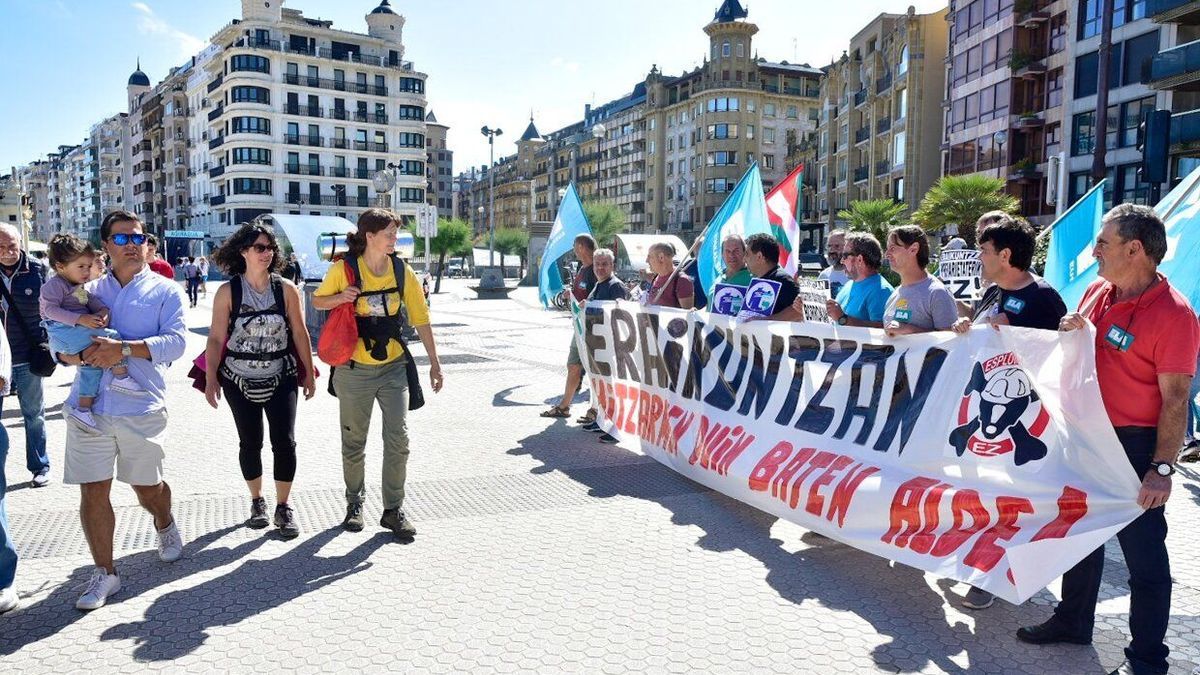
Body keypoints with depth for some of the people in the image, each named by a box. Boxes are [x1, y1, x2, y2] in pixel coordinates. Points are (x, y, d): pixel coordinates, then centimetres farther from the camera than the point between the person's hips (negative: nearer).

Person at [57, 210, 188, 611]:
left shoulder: (164, 291, 4)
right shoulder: (89, 290, 13)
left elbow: (176, 341, -10)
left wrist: (125, 349, -22)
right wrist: (80, 354, -11)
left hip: (141, 408, -2)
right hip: (89, 407, 2)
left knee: (146, 487, 12)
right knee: (92, 491, 1)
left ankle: (165, 526, 44)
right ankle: (104, 573, 15)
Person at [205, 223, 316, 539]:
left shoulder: (286, 289, -2)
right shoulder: (227, 292, -5)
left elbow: (300, 333, 2)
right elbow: (216, 339, -4)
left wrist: (309, 373, 5)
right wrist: (211, 379, -8)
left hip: (281, 379, 0)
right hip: (239, 381, 0)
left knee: (285, 442, -5)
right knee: (250, 443, 10)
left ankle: (283, 507, 10)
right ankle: (257, 502, 29)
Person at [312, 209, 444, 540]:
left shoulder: (402, 271, -4)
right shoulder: (344, 269, -9)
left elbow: (420, 318, 1)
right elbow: (317, 301, 4)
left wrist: (434, 362, 0)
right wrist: (341, 297, -18)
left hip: (393, 367, 2)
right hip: (354, 369, -1)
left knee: (398, 438, -2)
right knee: (354, 441, 10)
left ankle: (393, 509, 11)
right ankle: (354, 503, 30)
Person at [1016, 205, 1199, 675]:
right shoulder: (1096, 292, 5)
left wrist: (1162, 468, -21)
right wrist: (1069, 333, -4)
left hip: (1135, 445, -8)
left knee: (1143, 554, 4)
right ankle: (1073, 621, 38)